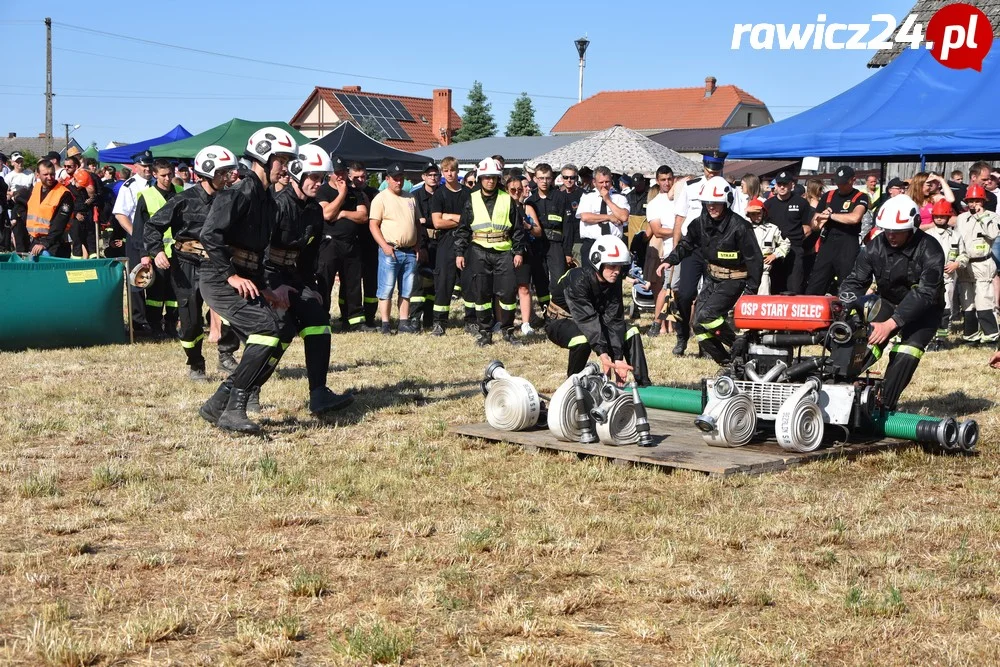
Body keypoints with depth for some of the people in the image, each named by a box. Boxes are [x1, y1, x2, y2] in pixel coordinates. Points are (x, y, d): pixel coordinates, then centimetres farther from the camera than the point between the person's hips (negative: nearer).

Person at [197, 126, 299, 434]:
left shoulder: (267, 200, 19)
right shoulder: (241, 192, -11)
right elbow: (209, 235, -21)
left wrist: (262, 289, 16)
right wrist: (231, 276, -22)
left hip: (243, 281, 10)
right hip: (220, 282, -9)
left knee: (270, 346, 3)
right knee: (267, 328, -23)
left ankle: (216, 406, 11)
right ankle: (233, 410, -20)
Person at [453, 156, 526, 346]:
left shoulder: (507, 200, 6)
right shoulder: (472, 200, 7)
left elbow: (518, 229, 8)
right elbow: (462, 229, 9)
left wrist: (519, 252, 2)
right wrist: (459, 252, 3)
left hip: (503, 252, 0)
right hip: (479, 252, 0)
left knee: (508, 291, -5)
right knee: (481, 293, 2)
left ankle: (508, 331, 9)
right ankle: (485, 333, 12)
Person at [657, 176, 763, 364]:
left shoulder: (739, 226, -19)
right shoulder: (701, 223, -1)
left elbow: (754, 259, -16)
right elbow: (686, 244, 13)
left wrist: (751, 290, -20)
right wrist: (670, 261, -3)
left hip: (734, 280, -7)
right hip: (712, 278, 7)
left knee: (706, 315, -24)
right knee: (699, 326, 2)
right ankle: (727, 362, 13)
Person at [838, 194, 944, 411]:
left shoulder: (929, 250, -24)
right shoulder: (876, 246, -12)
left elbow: (925, 293, -31)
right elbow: (855, 281, -11)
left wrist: (891, 324, -41)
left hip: (923, 309, -3)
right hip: (889, 302, 4)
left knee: (906, 354, -25)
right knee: (866, 347, -17)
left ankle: (884, 405, -21)